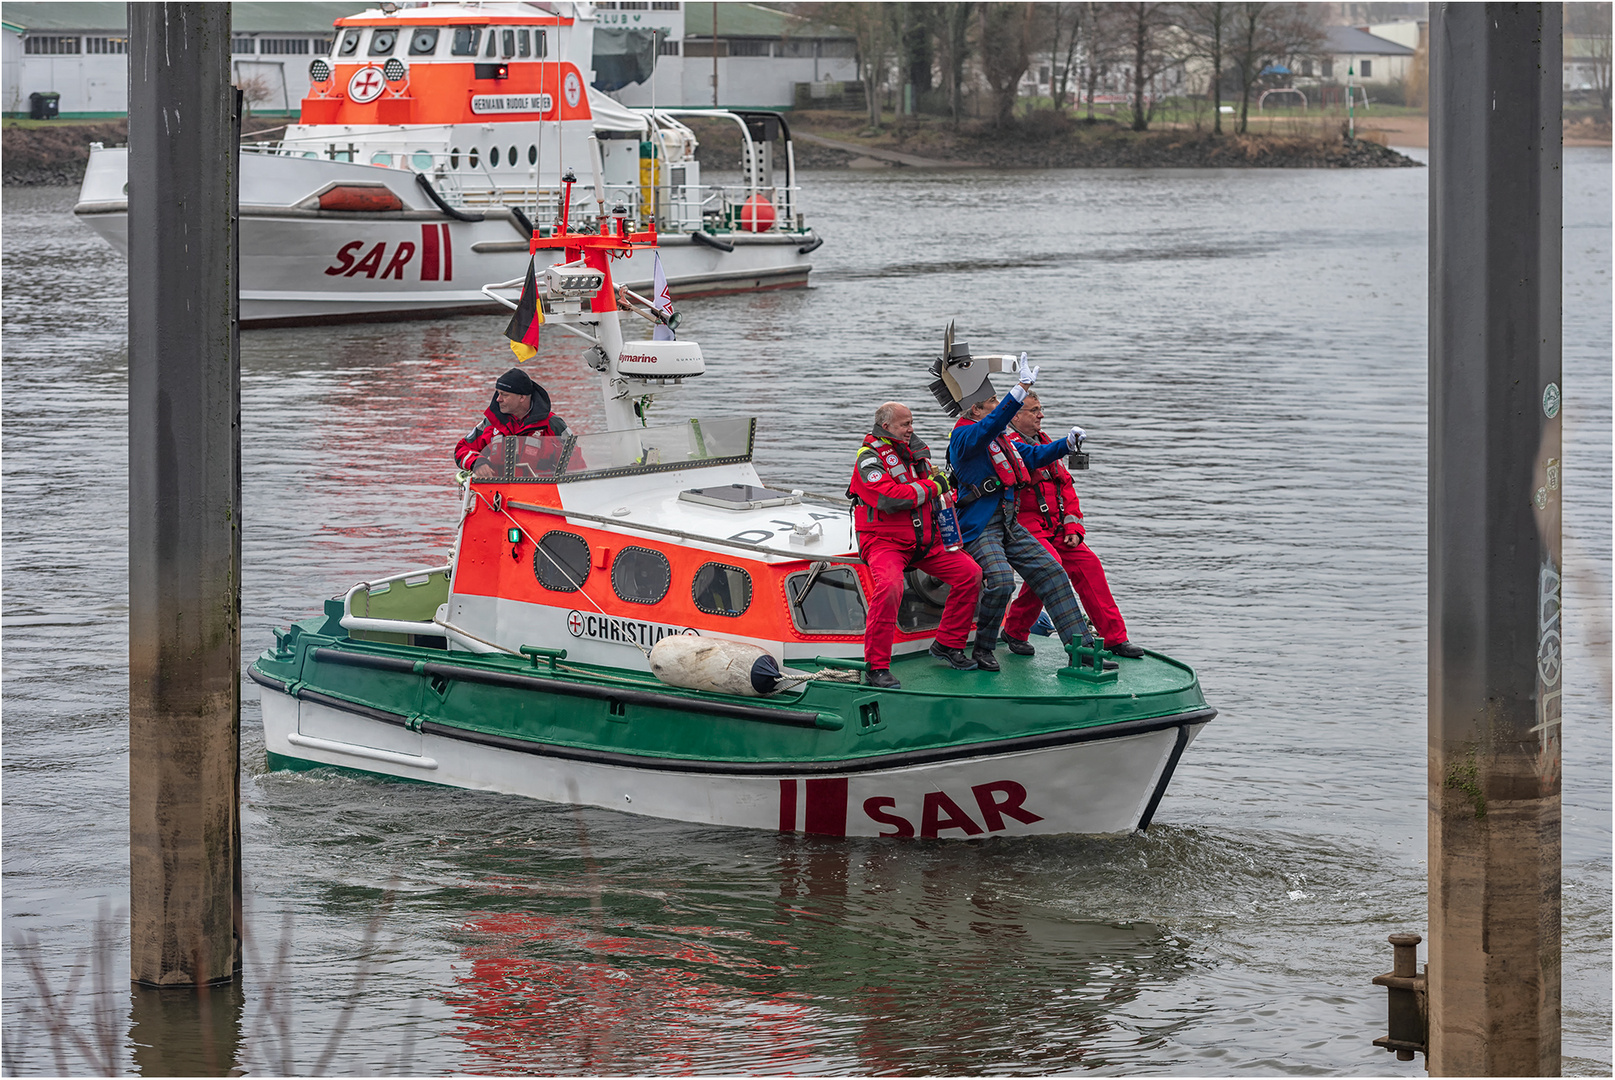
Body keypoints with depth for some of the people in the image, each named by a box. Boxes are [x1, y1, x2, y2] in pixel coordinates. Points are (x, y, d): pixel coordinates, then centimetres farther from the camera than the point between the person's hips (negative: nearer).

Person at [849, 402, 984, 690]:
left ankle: (948, 645, 11)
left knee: (970, 573, -3)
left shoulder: (915, 452, 13)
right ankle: (877, 666, -27)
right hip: (884, 540, -8)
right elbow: (889, 498, -27)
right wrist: (932, 487, -17)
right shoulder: (869, 459, -12)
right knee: (889, 587, -35)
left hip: (923, 540, 8)